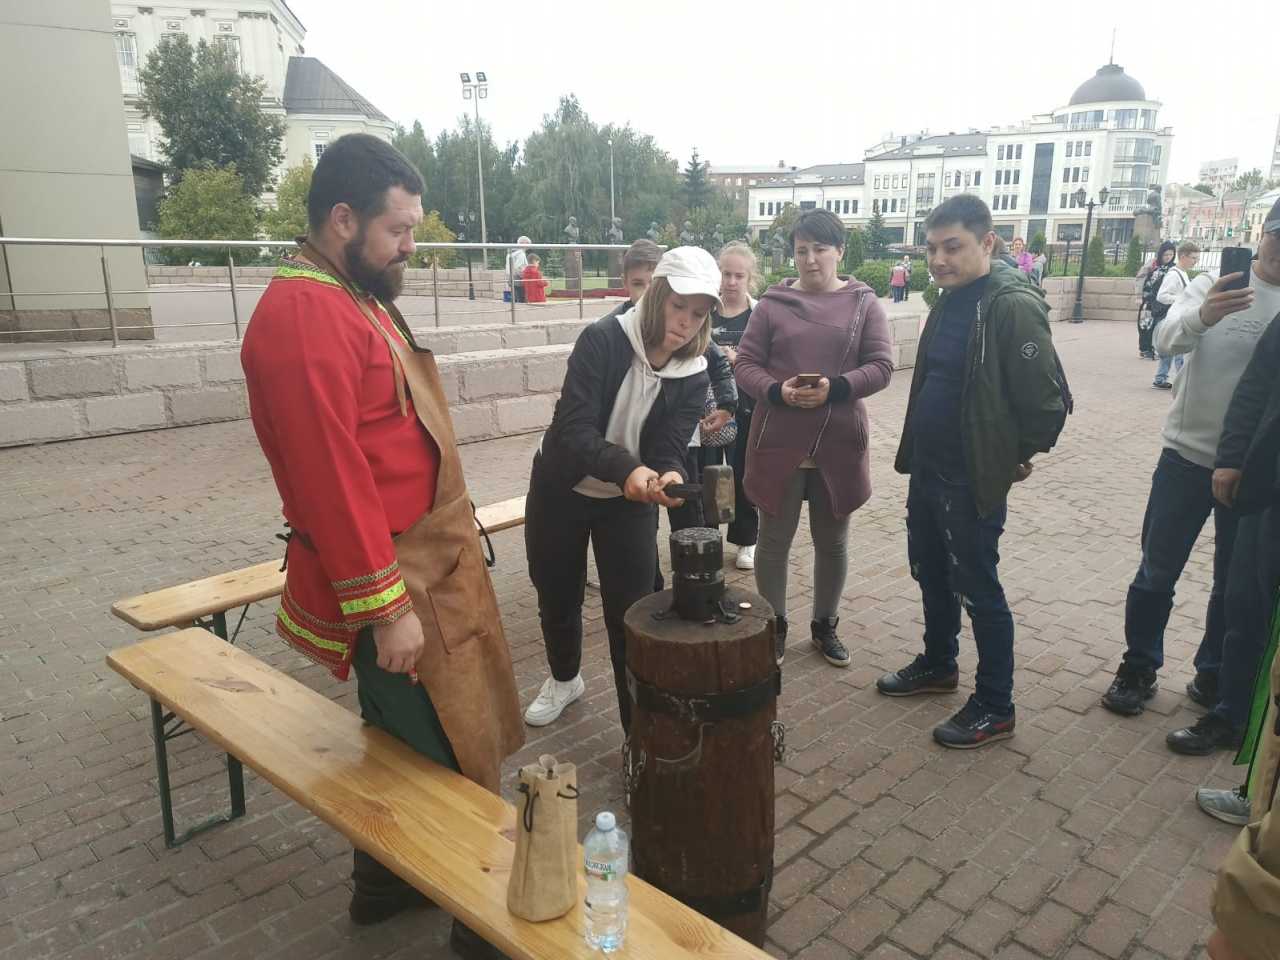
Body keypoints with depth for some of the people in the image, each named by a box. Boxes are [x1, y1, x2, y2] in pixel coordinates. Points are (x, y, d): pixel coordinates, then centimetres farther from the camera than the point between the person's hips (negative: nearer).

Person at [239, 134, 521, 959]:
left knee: (400, 741, 22)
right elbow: (329, 479, -25)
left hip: (428, 568, 10)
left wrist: (415, 583, 18)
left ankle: (383, 882, 40)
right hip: (395, 588, -10)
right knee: (446, 765, 2)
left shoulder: (357, 298, 12)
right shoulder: (303, 316, -20)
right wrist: (386, 607, -22)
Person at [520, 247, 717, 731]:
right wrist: (626, 468, -48)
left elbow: (669, 449, -17)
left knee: (631, 614, -3)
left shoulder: (693, 376, -11)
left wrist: (669, 476, -42)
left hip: (629, 502, 1)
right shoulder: (603, 339, -23)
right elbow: (572, 428, -31)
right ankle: (564, 679, 47)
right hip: (560, 490, -1)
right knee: (557, 598, 17)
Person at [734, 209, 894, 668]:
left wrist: (836, 388, -19)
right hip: (778, 442, -1)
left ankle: (825, 625, 33)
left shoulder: (863, 303, 3)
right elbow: (745, 365, -1)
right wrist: (777, 392, -20)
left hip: (839, 443, 1)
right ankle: (773, 626, 27)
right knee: (774, 539, 8)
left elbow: (881, 366, -2)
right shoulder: (772, 303, 1)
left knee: (832, 541, 14)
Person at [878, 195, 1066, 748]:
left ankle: (996, 708, 19)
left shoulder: (1013, 305, -20)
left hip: (973, 481, -9)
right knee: (929, 573, 21)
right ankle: (938, 666, 41)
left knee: (976, 589, 3)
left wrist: (1019, 457, -6)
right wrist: (915, 452, 14)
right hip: (926, 471, 9)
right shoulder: (950, 299, 8)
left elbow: (1045, 400, -20)